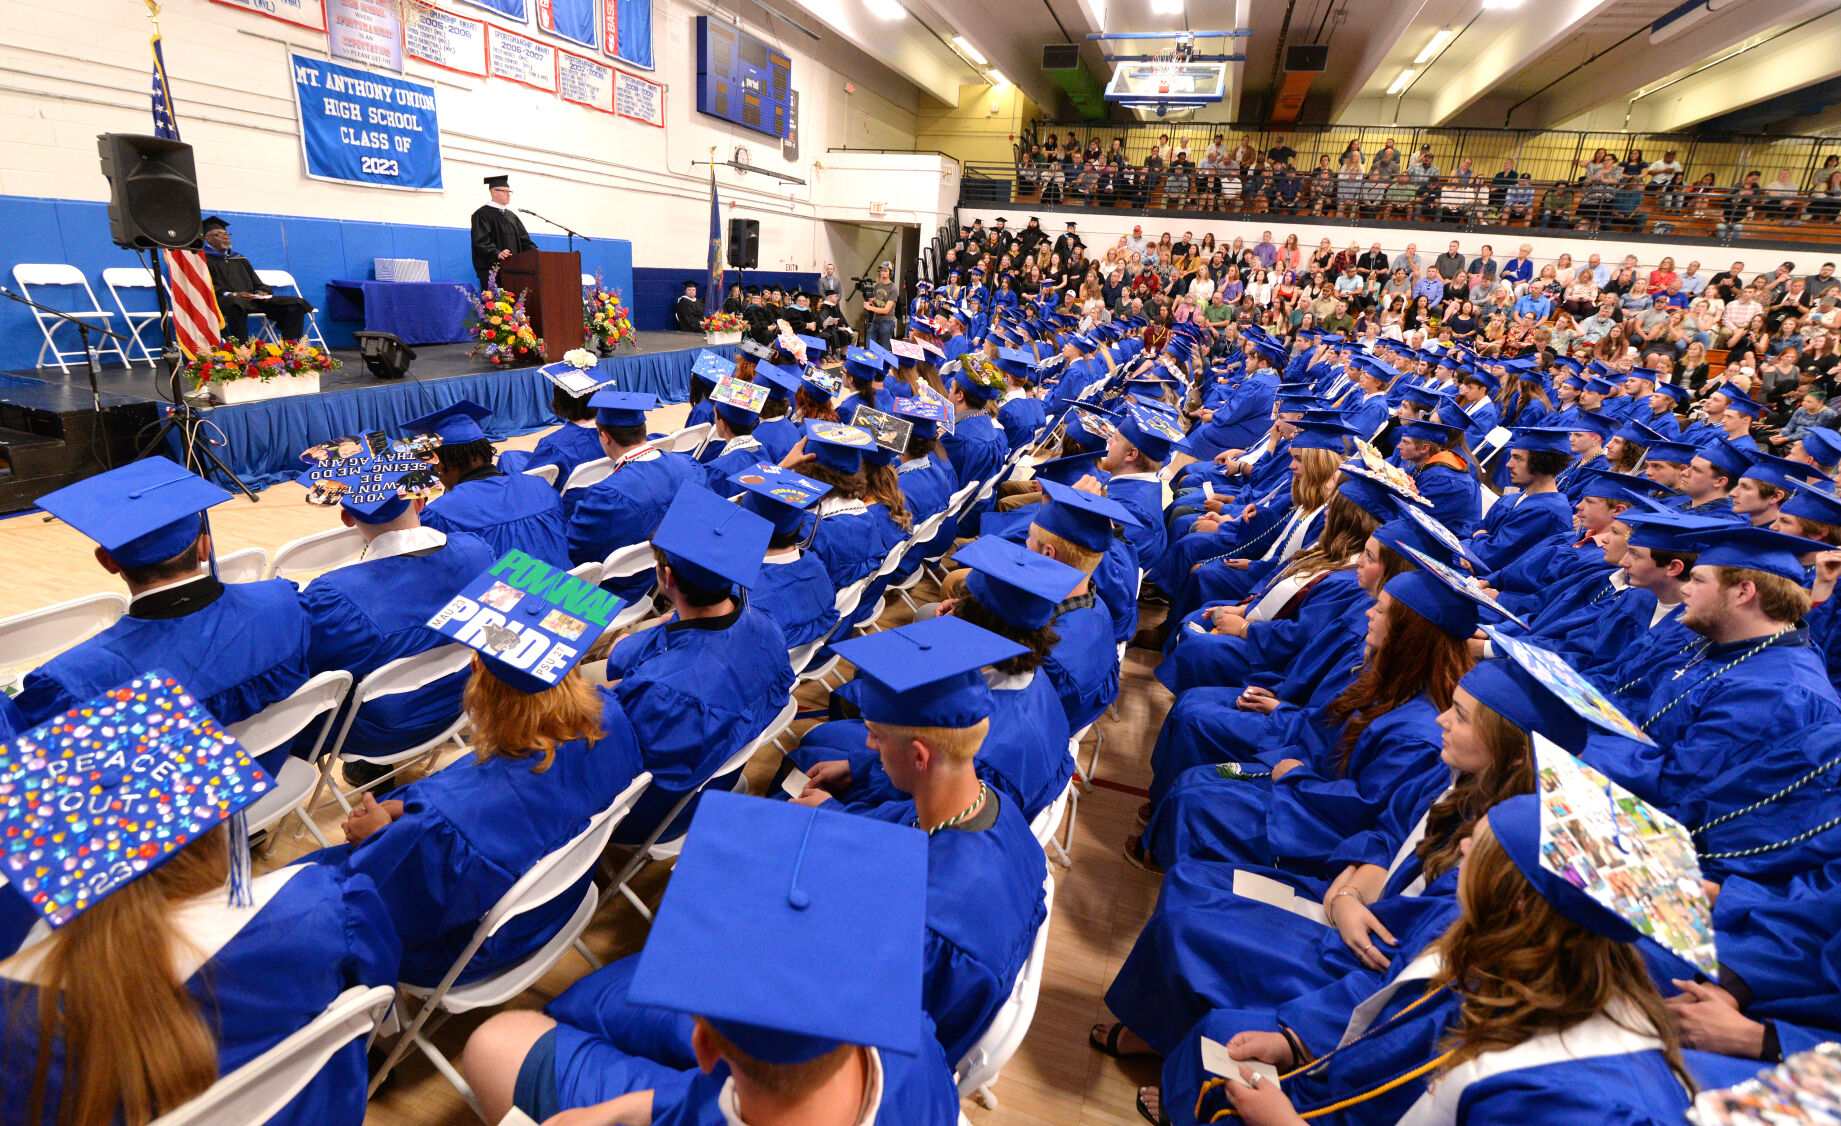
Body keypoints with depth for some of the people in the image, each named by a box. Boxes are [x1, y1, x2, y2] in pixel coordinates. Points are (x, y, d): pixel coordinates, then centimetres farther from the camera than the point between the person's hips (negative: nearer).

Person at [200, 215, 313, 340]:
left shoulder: (239, 259, 31)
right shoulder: (204, 259, 11)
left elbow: (256, 282, 25)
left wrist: (261, 292, 0)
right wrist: (231, 294, -19)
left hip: (253, 299, 6)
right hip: (225, 301, -6)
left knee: (297, 304, -12)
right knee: (236, 304, -46)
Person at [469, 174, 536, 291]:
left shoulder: (511, 215, 23)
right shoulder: (482, 214, 0)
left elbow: (523, 238, 19)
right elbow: (481, 241, -11)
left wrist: (534, 251, -1)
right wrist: (497, 253, -28)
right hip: (492, 267, -6)